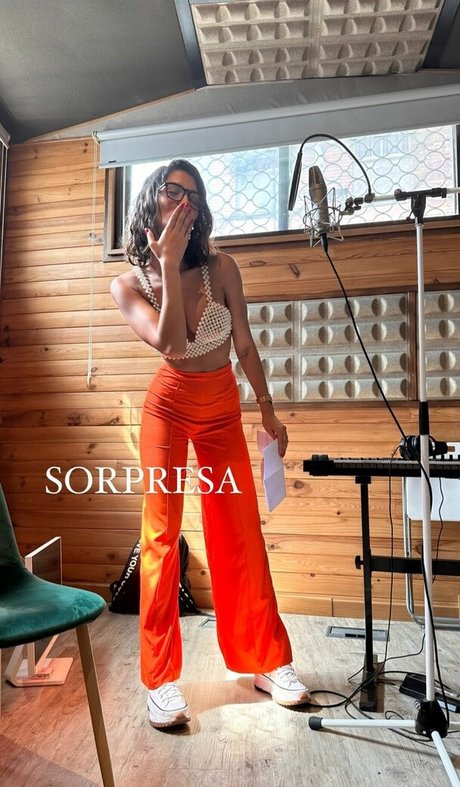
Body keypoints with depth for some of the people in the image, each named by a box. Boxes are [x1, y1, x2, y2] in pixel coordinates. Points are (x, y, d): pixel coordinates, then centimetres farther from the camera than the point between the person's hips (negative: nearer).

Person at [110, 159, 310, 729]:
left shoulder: (221, 267, -9)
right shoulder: (129, 285, -9)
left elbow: (245, 346, -2)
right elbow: (171, 344, -27)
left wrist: (268, 410, 5)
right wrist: (169, 264, -26)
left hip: (223, 409, 1)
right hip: (168, 408, -1)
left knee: (241, 536, 6)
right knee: (161, 536, -3)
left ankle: (268, 662, 24)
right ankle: (161, 679, 14)